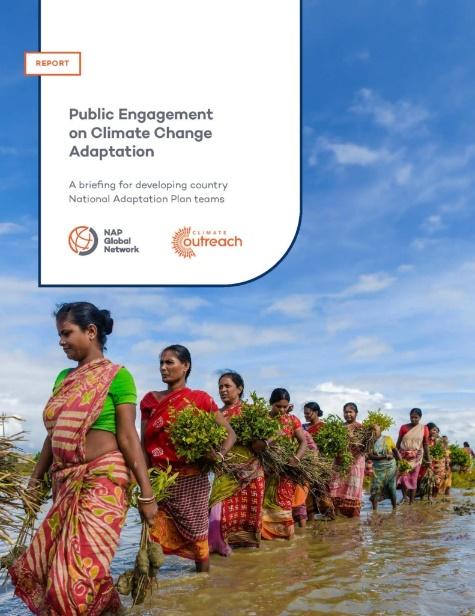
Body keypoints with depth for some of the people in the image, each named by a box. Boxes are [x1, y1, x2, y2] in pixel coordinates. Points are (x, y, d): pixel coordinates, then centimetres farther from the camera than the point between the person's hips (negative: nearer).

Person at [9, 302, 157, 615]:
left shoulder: (116, 376, -7)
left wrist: (146, 492, -13)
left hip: (102, 480, -7)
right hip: (65, 483, 7)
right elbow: (54, 435, 17)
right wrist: (35, 480, 17)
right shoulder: (64, 377, 13)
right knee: (44, 563, 10)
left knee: (82, 569, -9)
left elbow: (127, 436, -10)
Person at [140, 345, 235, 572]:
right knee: (152, 538, -4)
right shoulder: (150, 400, 8)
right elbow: (144, 443, 6)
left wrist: (219, 454, -15)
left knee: (197, 535, 6)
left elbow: (230, 433, 3)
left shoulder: (199, 399, 0)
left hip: (191, 479, -2)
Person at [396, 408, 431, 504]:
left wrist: (428, 458, 6)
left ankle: (411, 502, 8)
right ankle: (405, 496, 0)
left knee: (413, 479, 1)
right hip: (403, 455, 0)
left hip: (416, 457, 0)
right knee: (403, 476, -17)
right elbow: (398, 442, 6)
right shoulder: (404, 427, 1)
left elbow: (426, 444, 6)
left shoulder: (424, 429, 1)